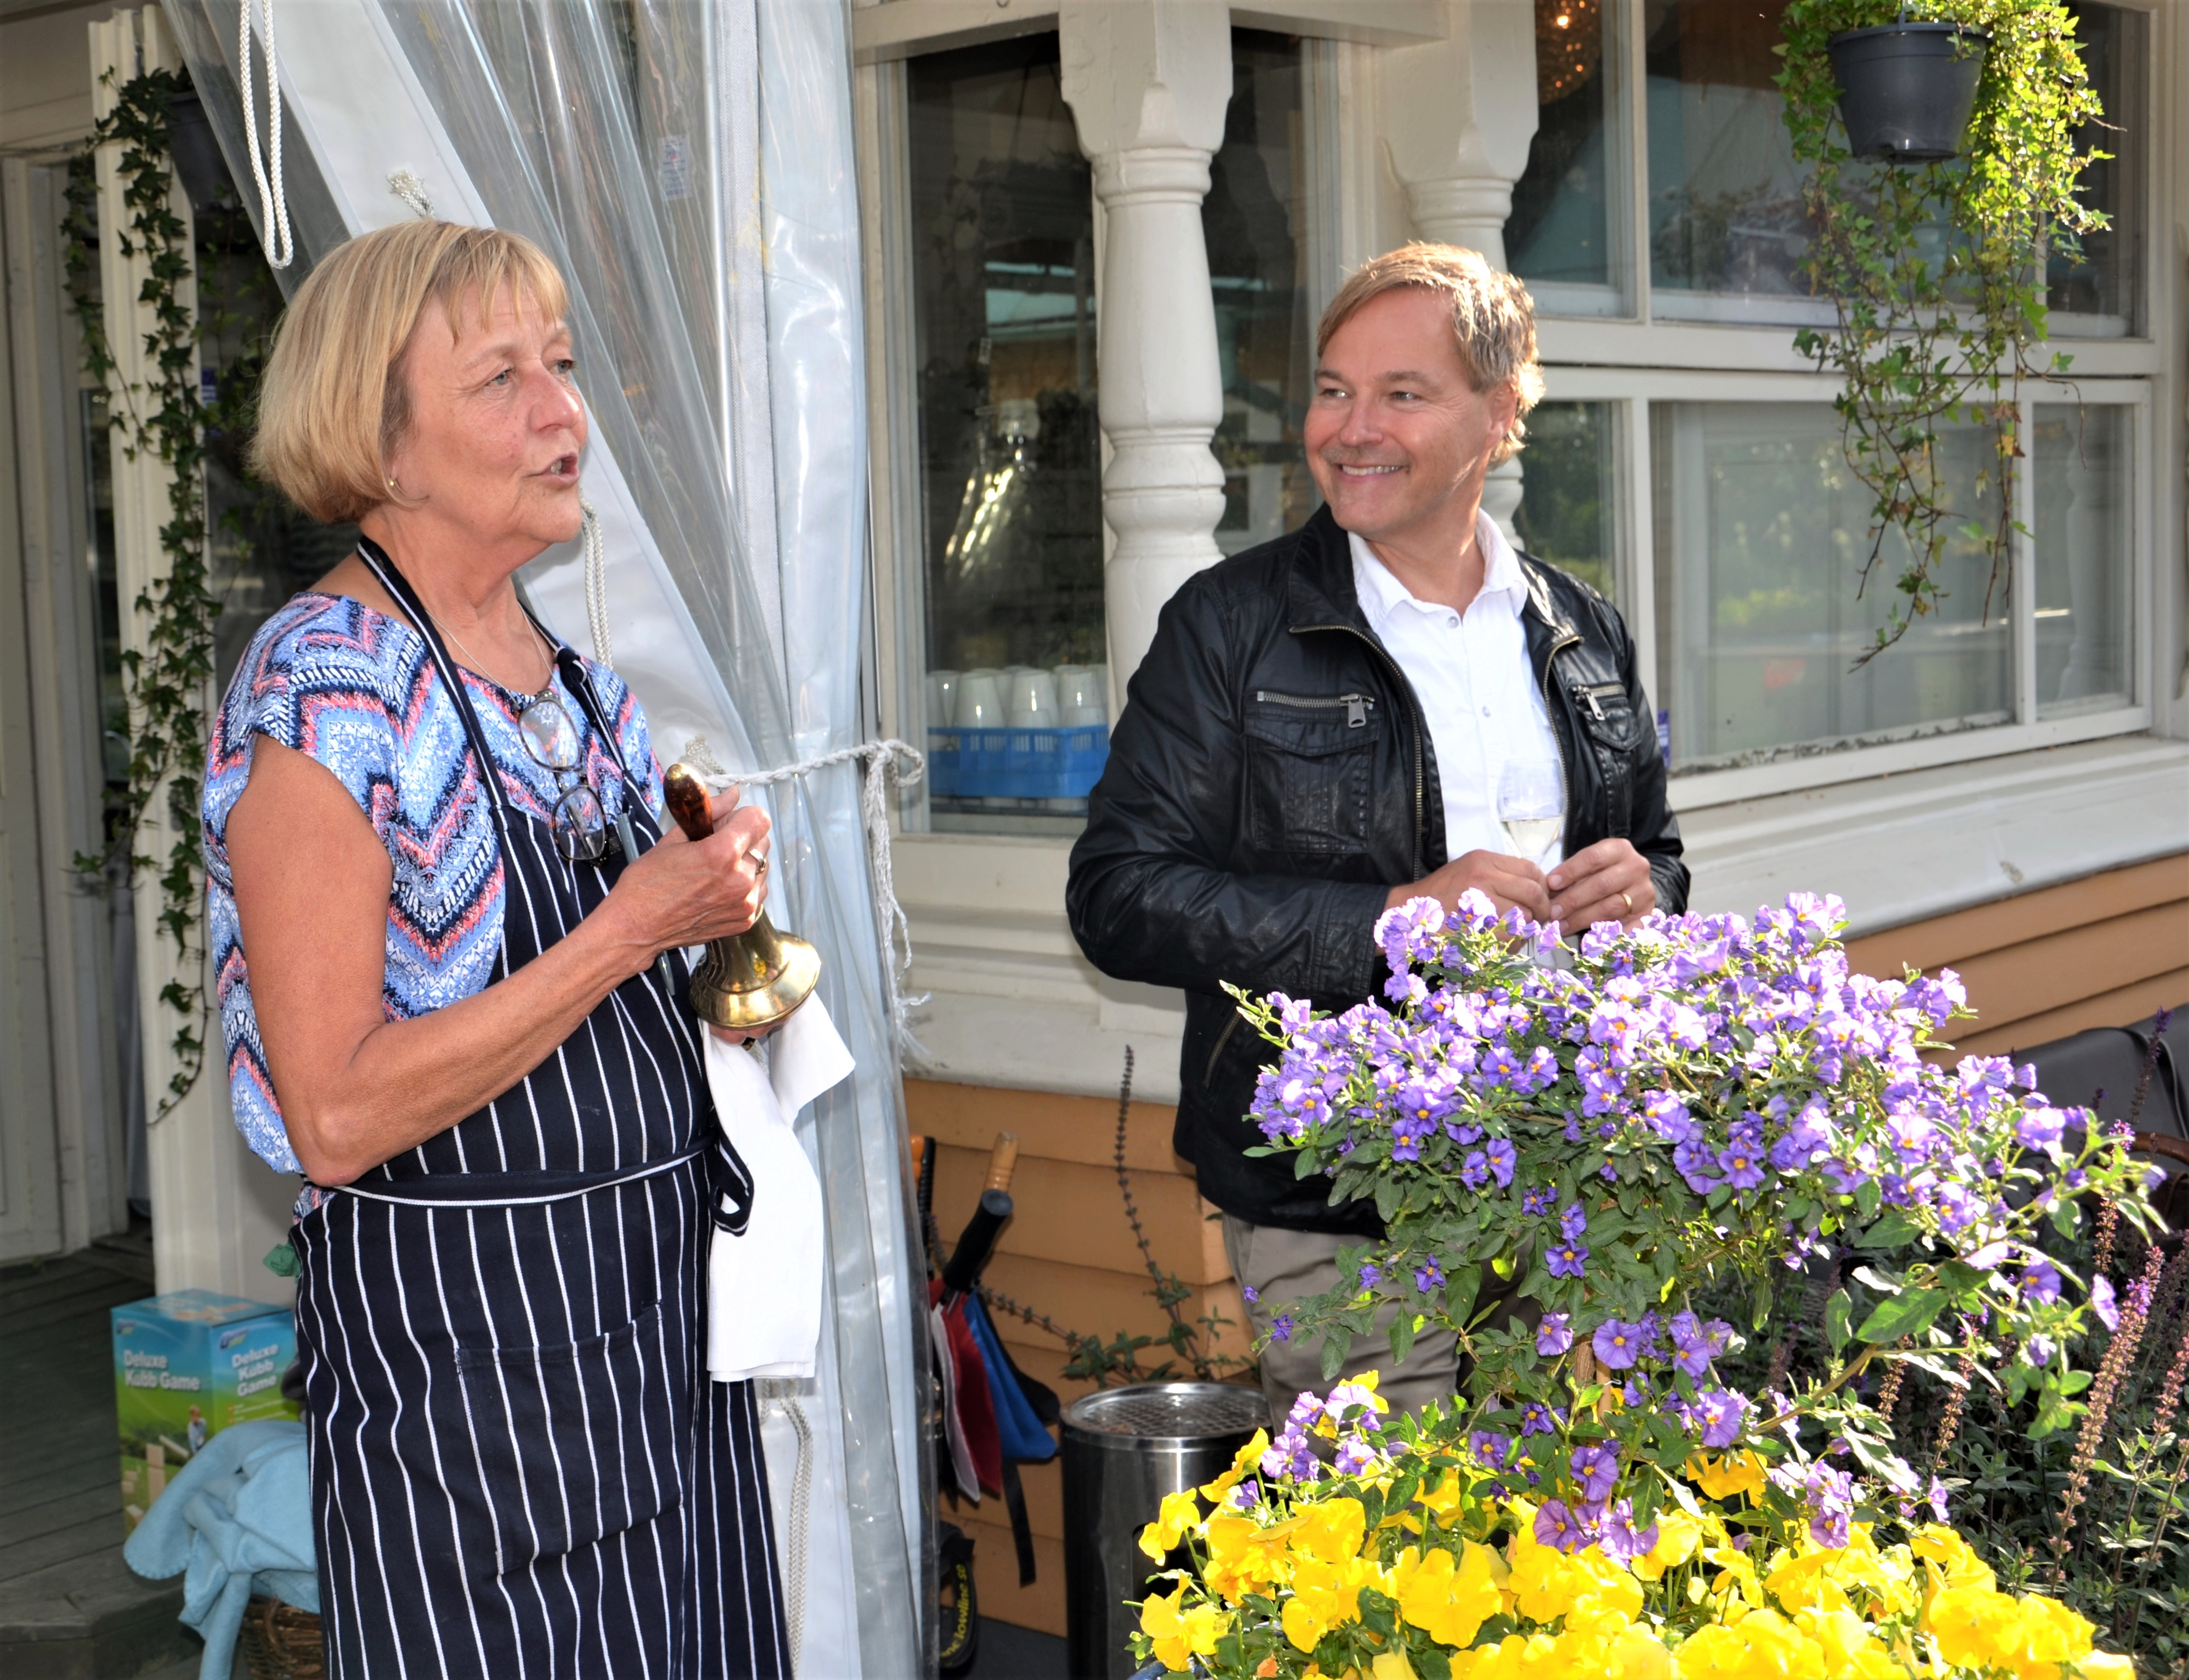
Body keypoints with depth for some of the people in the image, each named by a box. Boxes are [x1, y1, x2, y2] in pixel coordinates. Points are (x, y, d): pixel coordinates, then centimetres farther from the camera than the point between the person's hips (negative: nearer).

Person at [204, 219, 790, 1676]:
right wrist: (631, 931, -22)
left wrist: (716, 916, 4)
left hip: (662, 1328, 8)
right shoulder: (325, 692, -16)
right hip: (463, 1364, -8)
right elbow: (336, 1116, -21)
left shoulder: (574, 682, 9)